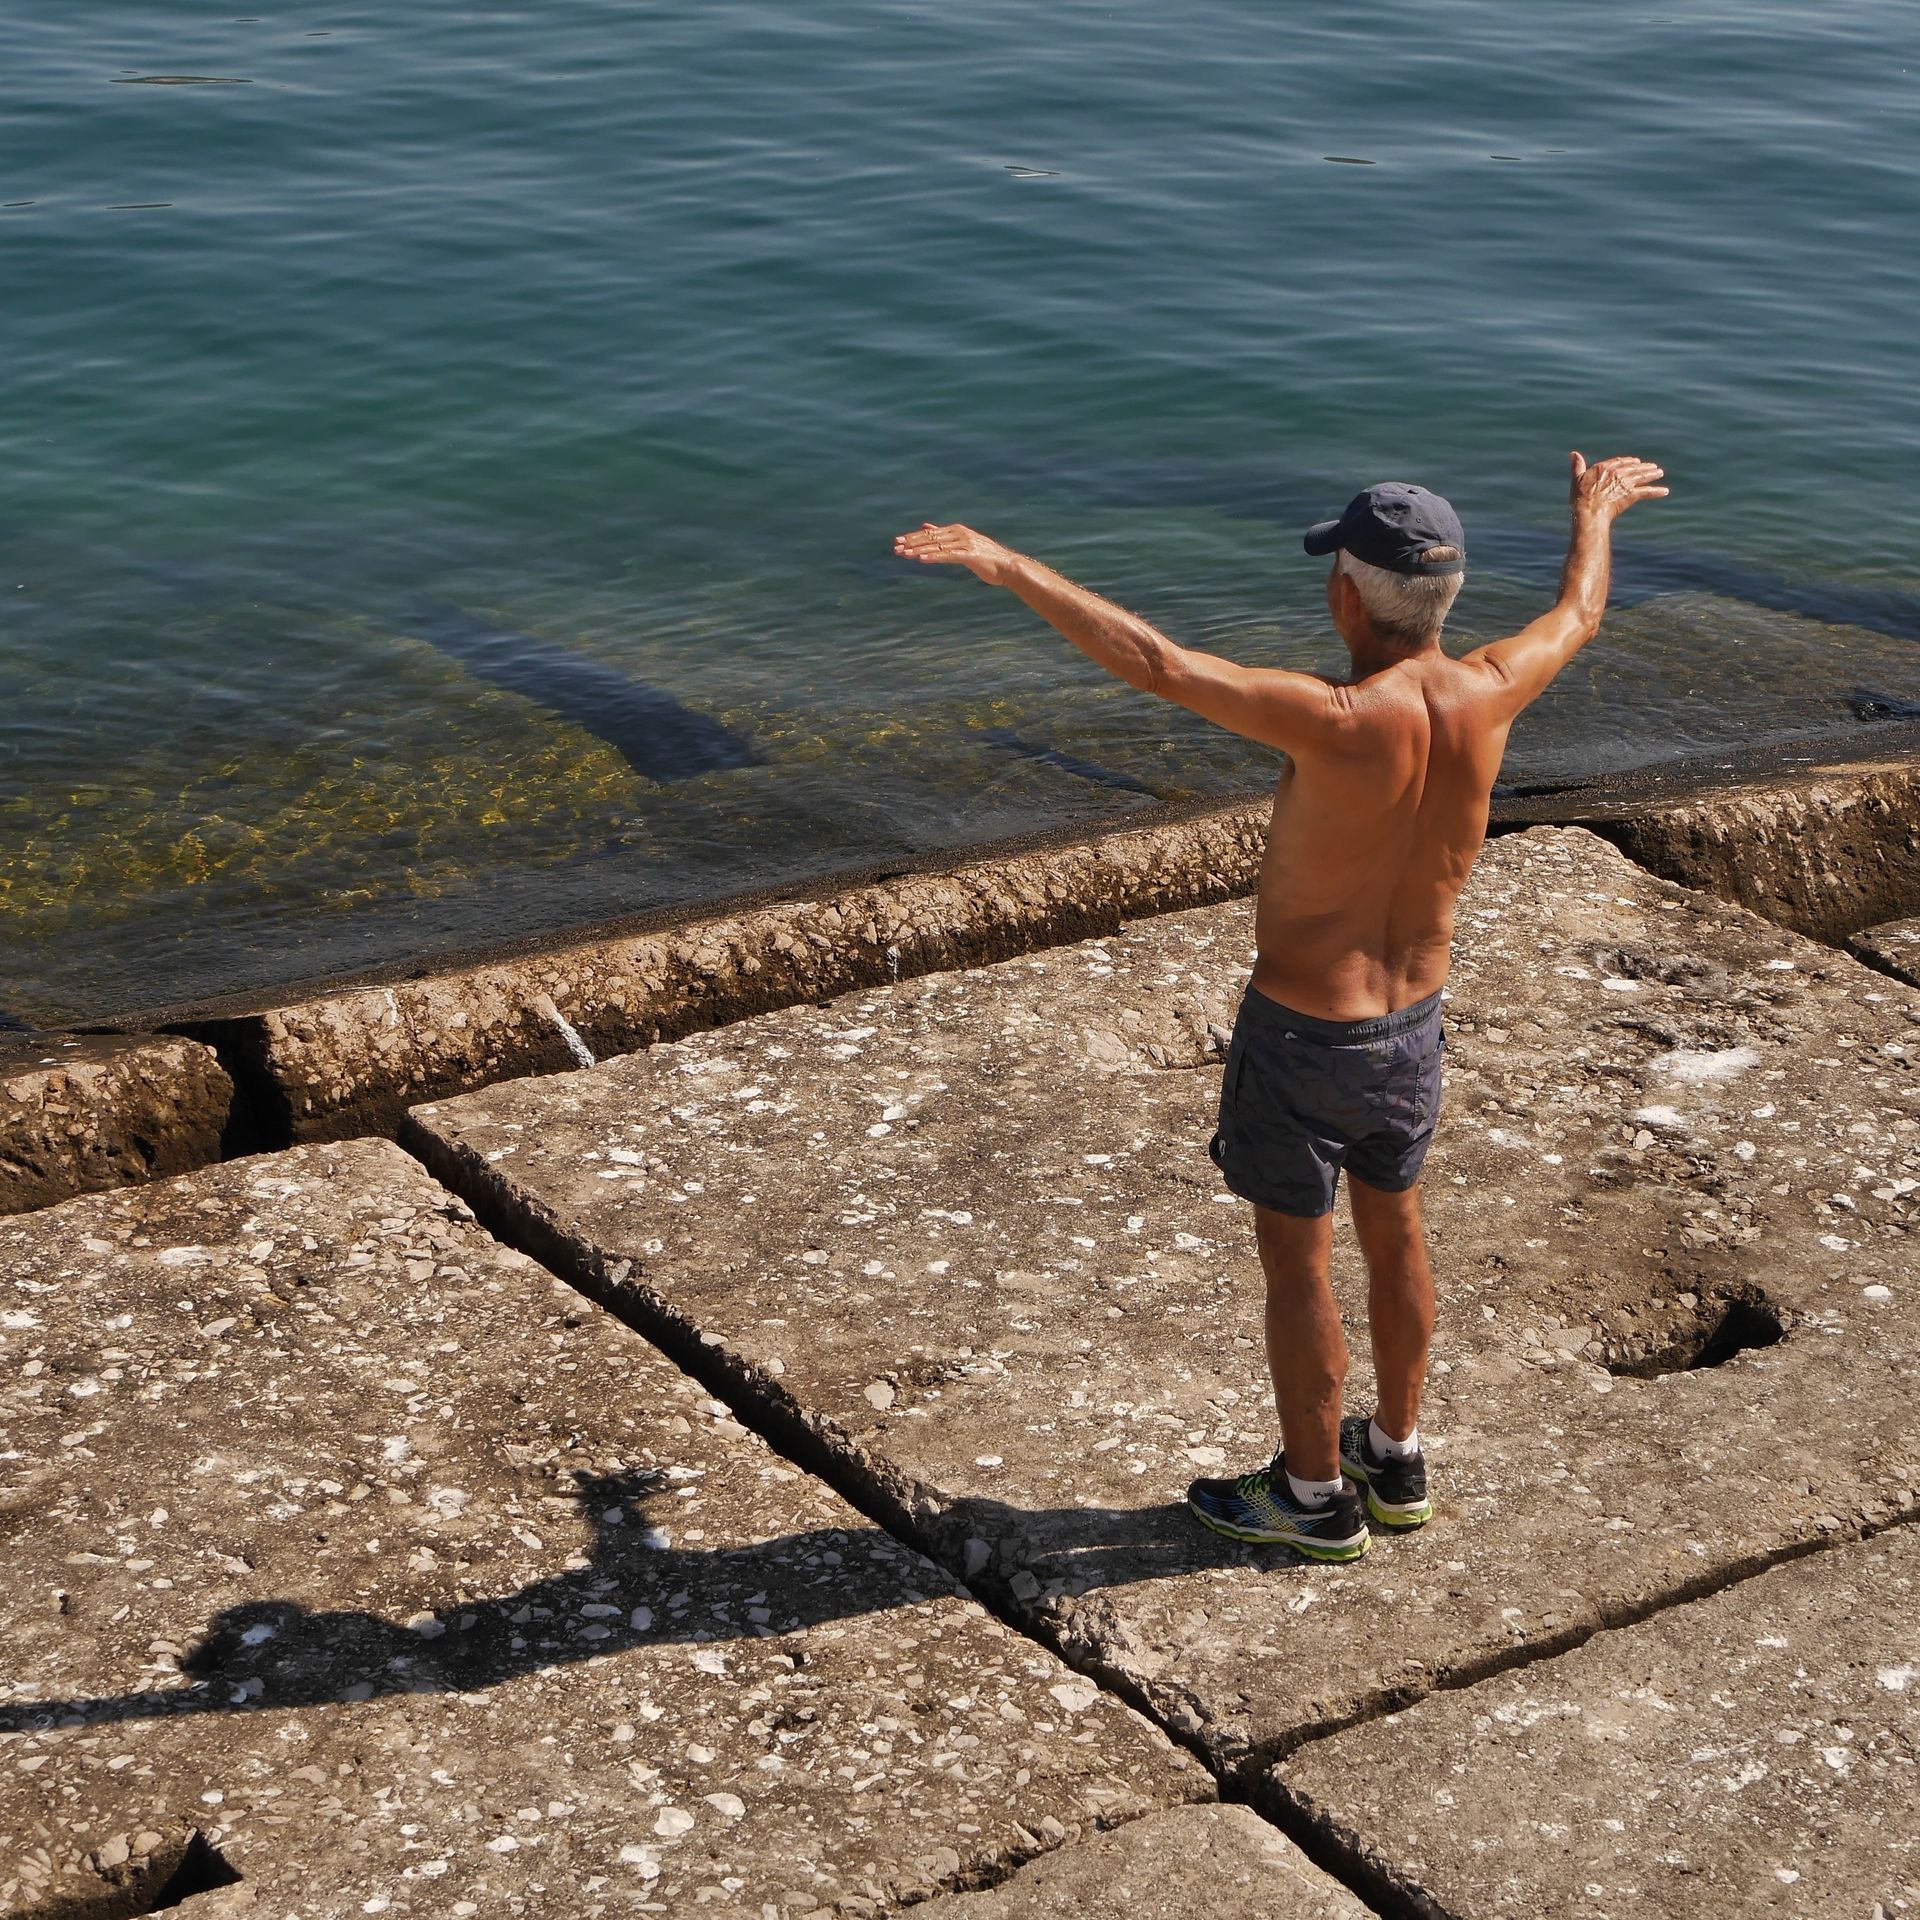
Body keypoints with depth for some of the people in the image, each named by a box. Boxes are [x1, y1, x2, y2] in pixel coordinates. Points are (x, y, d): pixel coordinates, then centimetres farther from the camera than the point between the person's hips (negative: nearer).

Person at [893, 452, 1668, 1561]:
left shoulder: (1340, 722, -32)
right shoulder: (1486, 695, -14)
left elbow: (1154, 662, -38)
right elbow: (1579, 614, 8)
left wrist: (1010, 567, -34)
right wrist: (1598, 513, 28)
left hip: (1304, 1034, -6)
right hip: (1414, 1020, 6)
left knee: (1297, 1263, 12)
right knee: (1395, 1232, 25)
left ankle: (1317, 1498, 28)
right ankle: (1397, 1463, 41)